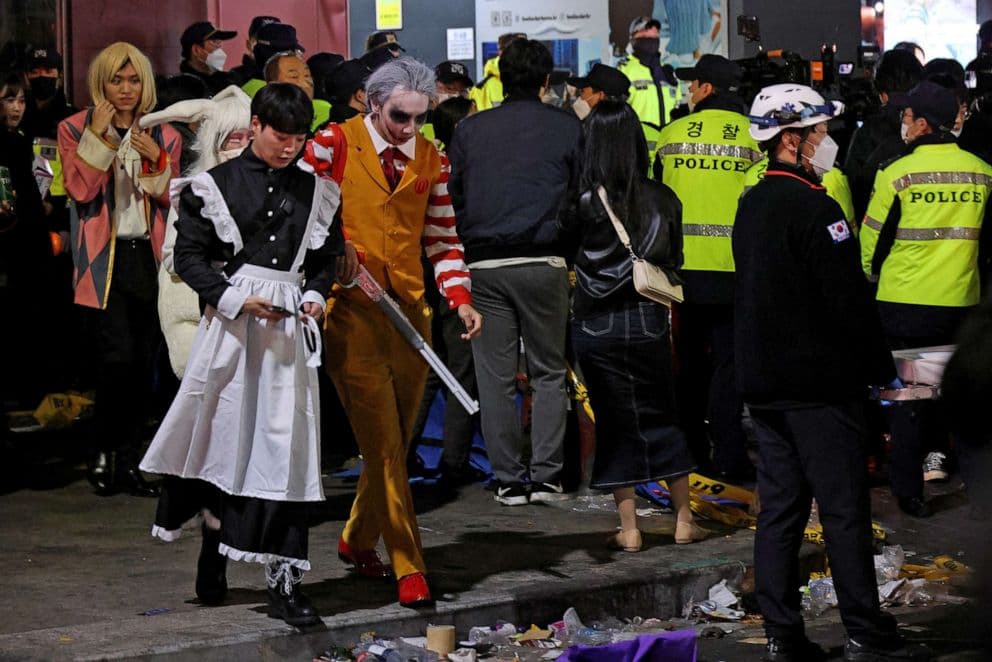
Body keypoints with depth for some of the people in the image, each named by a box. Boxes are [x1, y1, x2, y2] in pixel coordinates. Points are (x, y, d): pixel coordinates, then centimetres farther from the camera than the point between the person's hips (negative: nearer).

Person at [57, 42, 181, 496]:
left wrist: (155, 161, -11)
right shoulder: (76, 129, 3)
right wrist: (99, 137, -15)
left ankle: (129, 460, 11)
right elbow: (80, 190, -9)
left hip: (149, 256, 3)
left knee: (144, 363, 2)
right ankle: (103, 453, 0)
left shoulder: (163, 135, 11)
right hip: (104, 259, -3)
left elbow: (172, 200, 5)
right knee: (118, 356, -15)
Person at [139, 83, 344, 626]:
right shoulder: (215, 186, 1)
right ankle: (213, 546, 29)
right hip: (230, 326, -2)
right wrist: (235, 299, -12)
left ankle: (283, 581, -6)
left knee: (286, 446, -5)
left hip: (290, 327, 2)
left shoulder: (317, 192, 11)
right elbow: (188, 256, 0)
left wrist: (315, 295, 1)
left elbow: (326, 257, 20)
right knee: (224, 433, 6)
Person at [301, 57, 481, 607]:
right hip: (351, 311, -5)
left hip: (409, 313, 5)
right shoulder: (333, 145, -5)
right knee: (383, 444, -8)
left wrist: (460, 299, -1)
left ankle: (358, 540, 31)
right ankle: (409, 566, -6)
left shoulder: (431, 160, 10)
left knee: (396, 442, 10)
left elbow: (442, 240, 13)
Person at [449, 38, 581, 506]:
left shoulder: (470, 130, 5)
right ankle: (545, 475, 2)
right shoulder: (567, 127, 0)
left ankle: (510, 480, 6)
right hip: (543, 262, -1)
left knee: (495, 376, 6)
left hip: (485, 265, 1)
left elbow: (451, 198, 8)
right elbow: (583, 196, 3)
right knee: (549, 371, 8)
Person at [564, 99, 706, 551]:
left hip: (597, 325, -3)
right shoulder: (663, 199, -3)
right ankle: (684, 520, 19)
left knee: (615, 425, 5)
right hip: (649, 322, 3)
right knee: (662, 417, 15)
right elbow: (674, 261, 6)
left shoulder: (586, 203, -14)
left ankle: (629, 529, 7)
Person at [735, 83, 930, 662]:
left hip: (764, 382, 9)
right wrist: (883, 369, -8)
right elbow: (850, 299, -17)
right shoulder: (814, 209, -17)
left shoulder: (752, 205, 11)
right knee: (845, 511, -3)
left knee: (780, 509, 9)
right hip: (820, 384, -9)